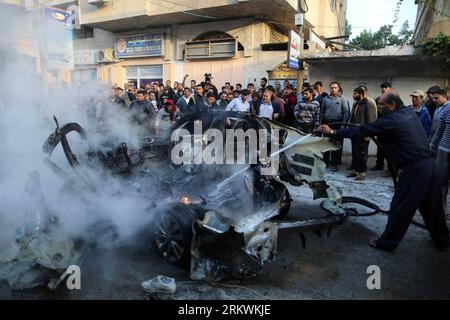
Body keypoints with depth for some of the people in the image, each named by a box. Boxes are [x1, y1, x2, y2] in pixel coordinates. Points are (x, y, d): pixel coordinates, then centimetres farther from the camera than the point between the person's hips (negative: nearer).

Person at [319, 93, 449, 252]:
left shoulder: (390, 120, -11)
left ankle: (387, 242, 15)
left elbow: (361, 131, -10)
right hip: (431, 165, 8)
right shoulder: (409, 112, 13)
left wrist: (333, 132, -5)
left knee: (400, 207, 3)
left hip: (414, 169, -8)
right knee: (432, 207, 21)